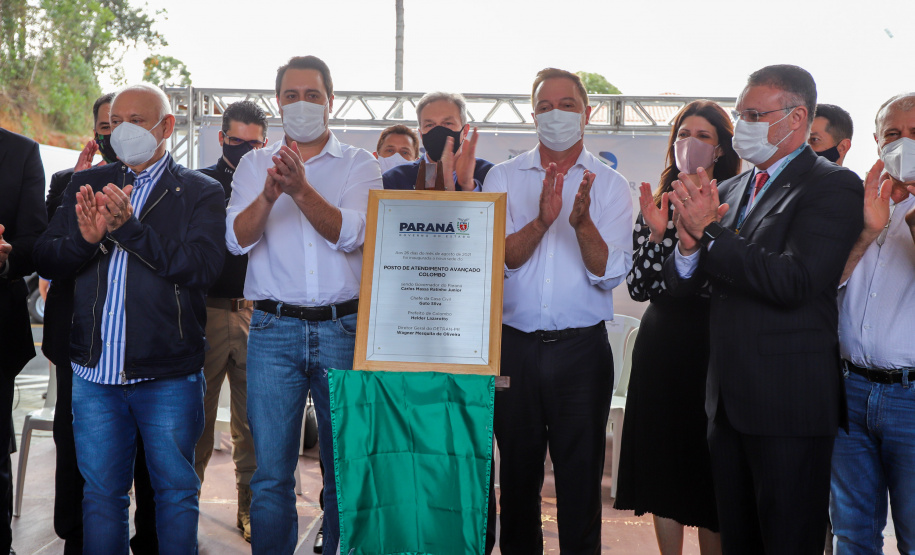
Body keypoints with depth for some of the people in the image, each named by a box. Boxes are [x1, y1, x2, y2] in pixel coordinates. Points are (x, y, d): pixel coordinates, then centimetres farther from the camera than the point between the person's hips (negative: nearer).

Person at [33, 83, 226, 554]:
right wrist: (85, 238, -15)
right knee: (101, 492, 13)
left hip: (168, 375, -3)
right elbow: (45, 260, 6)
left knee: (175, 491, 8)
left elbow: (202, 267, -14)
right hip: (95, 373, 4)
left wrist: (130, 228, -23)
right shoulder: (87, 186, 12)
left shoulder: (202, 193, 0)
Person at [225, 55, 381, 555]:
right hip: (274, 329, 1)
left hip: (344, 328, 0)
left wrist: (302, 190, -24)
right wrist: (268, 195, -20)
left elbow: (350, 233, -9)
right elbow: (237, 238, -1)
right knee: (270, 473, 3)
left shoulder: (359, 165, 8)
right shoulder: (255, 164, 12)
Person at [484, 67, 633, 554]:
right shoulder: (503, 178, 5)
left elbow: (610, 273, -6)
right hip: (514, 346, 1)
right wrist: (542, 221, -22)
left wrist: (583, 223, -23)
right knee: (517, 472, 13)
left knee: (581, 476, 6)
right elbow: (496, 259, -6)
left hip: (582, 349, -1)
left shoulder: (610, 185, 3)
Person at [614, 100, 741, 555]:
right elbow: (637, 288, 0)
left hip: (710, 344, -4)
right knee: (662, 467, 11)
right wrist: (657, 233, -13)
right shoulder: (656, 205, 8)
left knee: (709, 470, 4)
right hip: (659, 343, 4)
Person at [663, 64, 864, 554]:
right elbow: (678, 286, 9)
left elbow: (794, 281, -22)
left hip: (789, 403, -7)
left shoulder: (832, 186, -8)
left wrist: (709, 230, -18)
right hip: (728, 401, 7)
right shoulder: (729, 190, 13)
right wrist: (689, 241, -12)